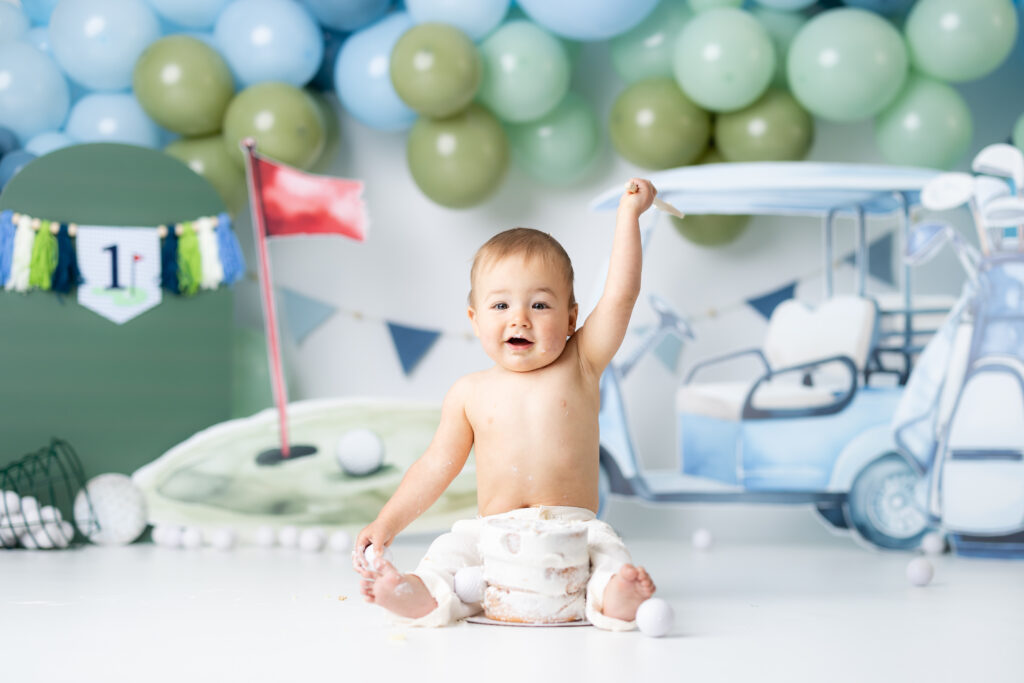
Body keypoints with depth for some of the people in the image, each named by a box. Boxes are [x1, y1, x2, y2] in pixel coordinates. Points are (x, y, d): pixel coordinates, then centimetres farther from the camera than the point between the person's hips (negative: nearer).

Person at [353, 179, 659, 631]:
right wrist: (387, 524, 5)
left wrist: (628, 215, -3)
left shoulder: (579, 366, 4)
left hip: (574, 530, -1)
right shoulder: (470, 394, 8)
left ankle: (613, 597, -56)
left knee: (608, 554, -31)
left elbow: (620, 295, -4)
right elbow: (437, 466, 13)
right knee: (449, 554, -25)